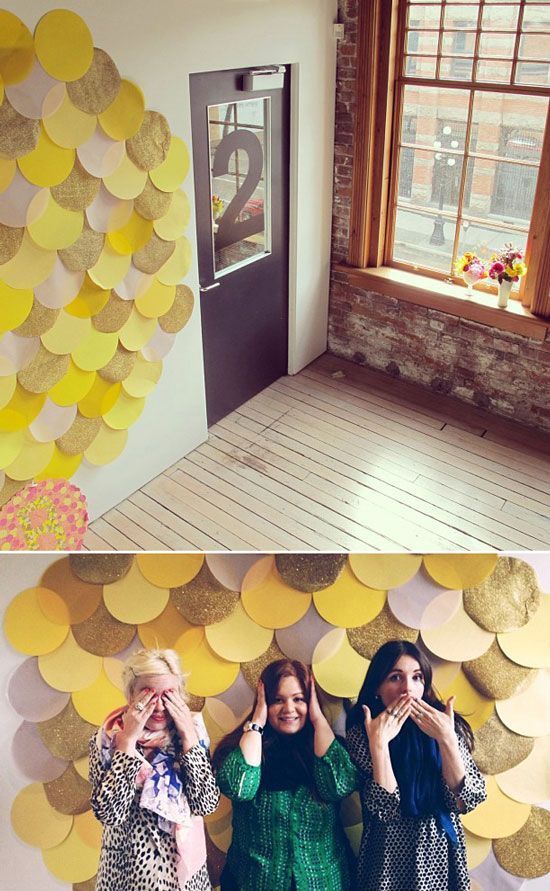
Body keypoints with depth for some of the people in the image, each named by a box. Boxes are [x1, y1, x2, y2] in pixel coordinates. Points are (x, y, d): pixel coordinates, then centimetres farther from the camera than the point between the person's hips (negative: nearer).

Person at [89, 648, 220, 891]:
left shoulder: (189, 734, -7)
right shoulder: (106, 741, -12)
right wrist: (128, 739, -25)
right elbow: (110, 813, -22)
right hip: (129, 869, -2)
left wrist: (189, 735, -20)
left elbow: (207, 804, -14)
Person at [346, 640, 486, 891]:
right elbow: (385, 809, -19)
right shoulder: (360, 732, -13)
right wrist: (379, 742, -28)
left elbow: (467, 800, -13)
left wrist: (445, 738, -23)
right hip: (390, 859, -2)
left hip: (443, 857, 3)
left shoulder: (446, 726, -7)